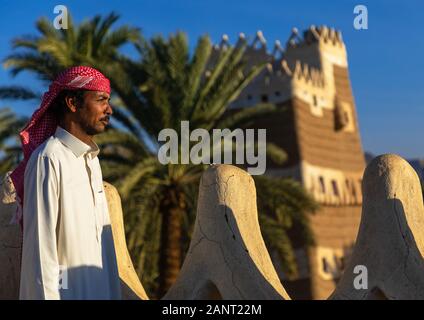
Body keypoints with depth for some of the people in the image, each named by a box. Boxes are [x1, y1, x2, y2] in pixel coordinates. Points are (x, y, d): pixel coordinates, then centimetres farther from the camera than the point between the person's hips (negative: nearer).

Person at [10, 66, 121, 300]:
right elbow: (40, 244, -16)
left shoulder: (91, 158, 12)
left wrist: (112, 290, 11)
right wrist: (47, 295, -17)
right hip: (66, 289, -8)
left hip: (98, 288, 8)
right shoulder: (48, 159, -14)